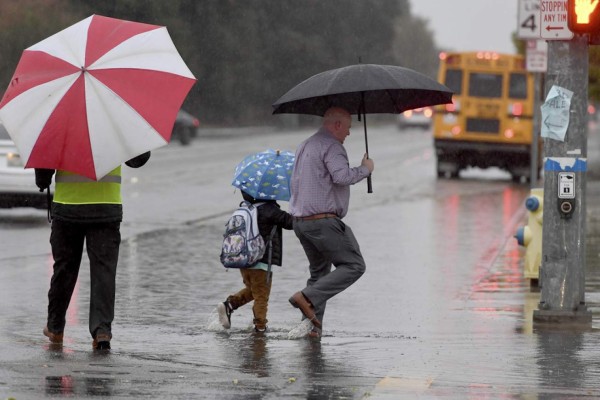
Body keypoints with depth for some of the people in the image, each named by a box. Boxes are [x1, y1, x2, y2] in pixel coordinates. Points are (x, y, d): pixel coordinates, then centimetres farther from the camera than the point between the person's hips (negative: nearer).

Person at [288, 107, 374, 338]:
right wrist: (365, 169, -9)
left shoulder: (304, 146, 22)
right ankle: (308, 298, -18)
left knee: (319, 271, 18)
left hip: (300, 221, 10)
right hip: (323, 220, -10)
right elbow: (341, 176, -24)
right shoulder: (331, 146, -10)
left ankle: (311, 324, 8)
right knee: (354, 266, -5)